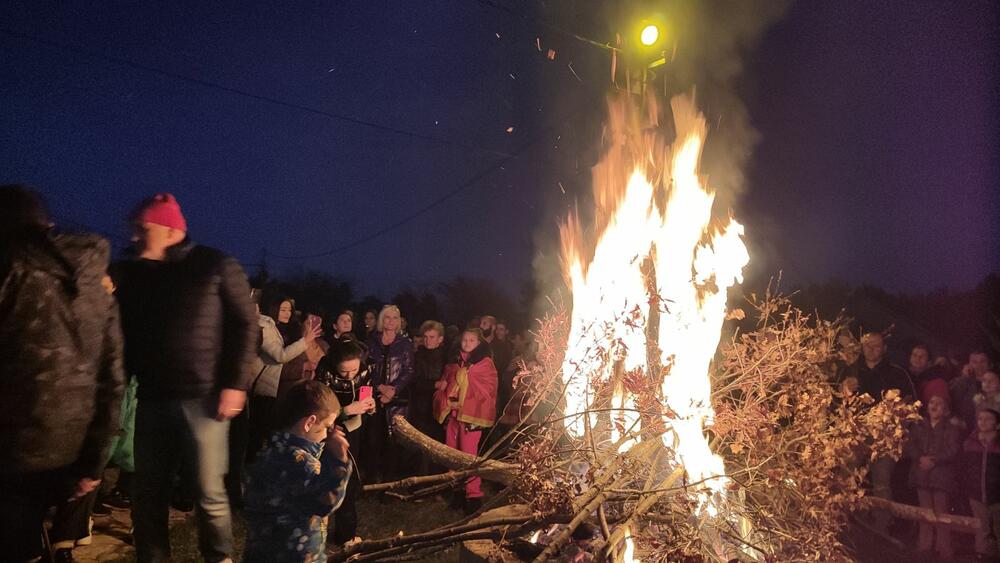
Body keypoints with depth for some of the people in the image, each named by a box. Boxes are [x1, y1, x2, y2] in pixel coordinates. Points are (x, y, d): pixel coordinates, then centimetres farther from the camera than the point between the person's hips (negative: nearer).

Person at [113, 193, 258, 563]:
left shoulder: (216, 266, -1)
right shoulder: (131, 273, 12)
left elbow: (245, 324, -4)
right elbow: (125, 331, 17)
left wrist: (236, 383, -10)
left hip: (202, 397, -4)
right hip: (151, 398, 5)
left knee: (209, 494, 2)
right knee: (146, 494, 10)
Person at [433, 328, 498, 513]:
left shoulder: (485, 364, -1)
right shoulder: (454, 363, 17)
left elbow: (485, 390, -7)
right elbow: (444, 384, 18)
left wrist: (462, 402, -12)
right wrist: (446, 400, -2)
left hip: (471, 414, -6)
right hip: (452, 413, 6)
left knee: (468, 455, -10)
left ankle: (473, 494, -3)